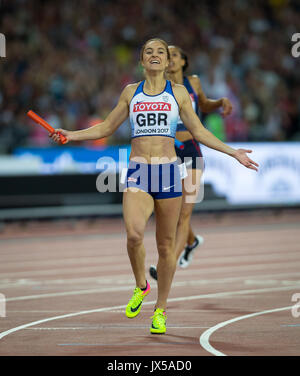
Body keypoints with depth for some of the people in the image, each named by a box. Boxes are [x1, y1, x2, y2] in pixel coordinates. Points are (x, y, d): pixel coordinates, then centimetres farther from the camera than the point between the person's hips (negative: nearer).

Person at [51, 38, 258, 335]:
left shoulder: (178, 93, 8)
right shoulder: (131, 92, 11)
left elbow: (199, 132, 14)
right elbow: (107, 127, 19)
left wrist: (233, 152, 9)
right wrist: (73, 135, 7)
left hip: (167, 171, 0)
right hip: (138, 173, 0)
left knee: (166, 245, 3)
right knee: (134, 234, -24)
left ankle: (160, 310, 18)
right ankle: (140, 285, 4)